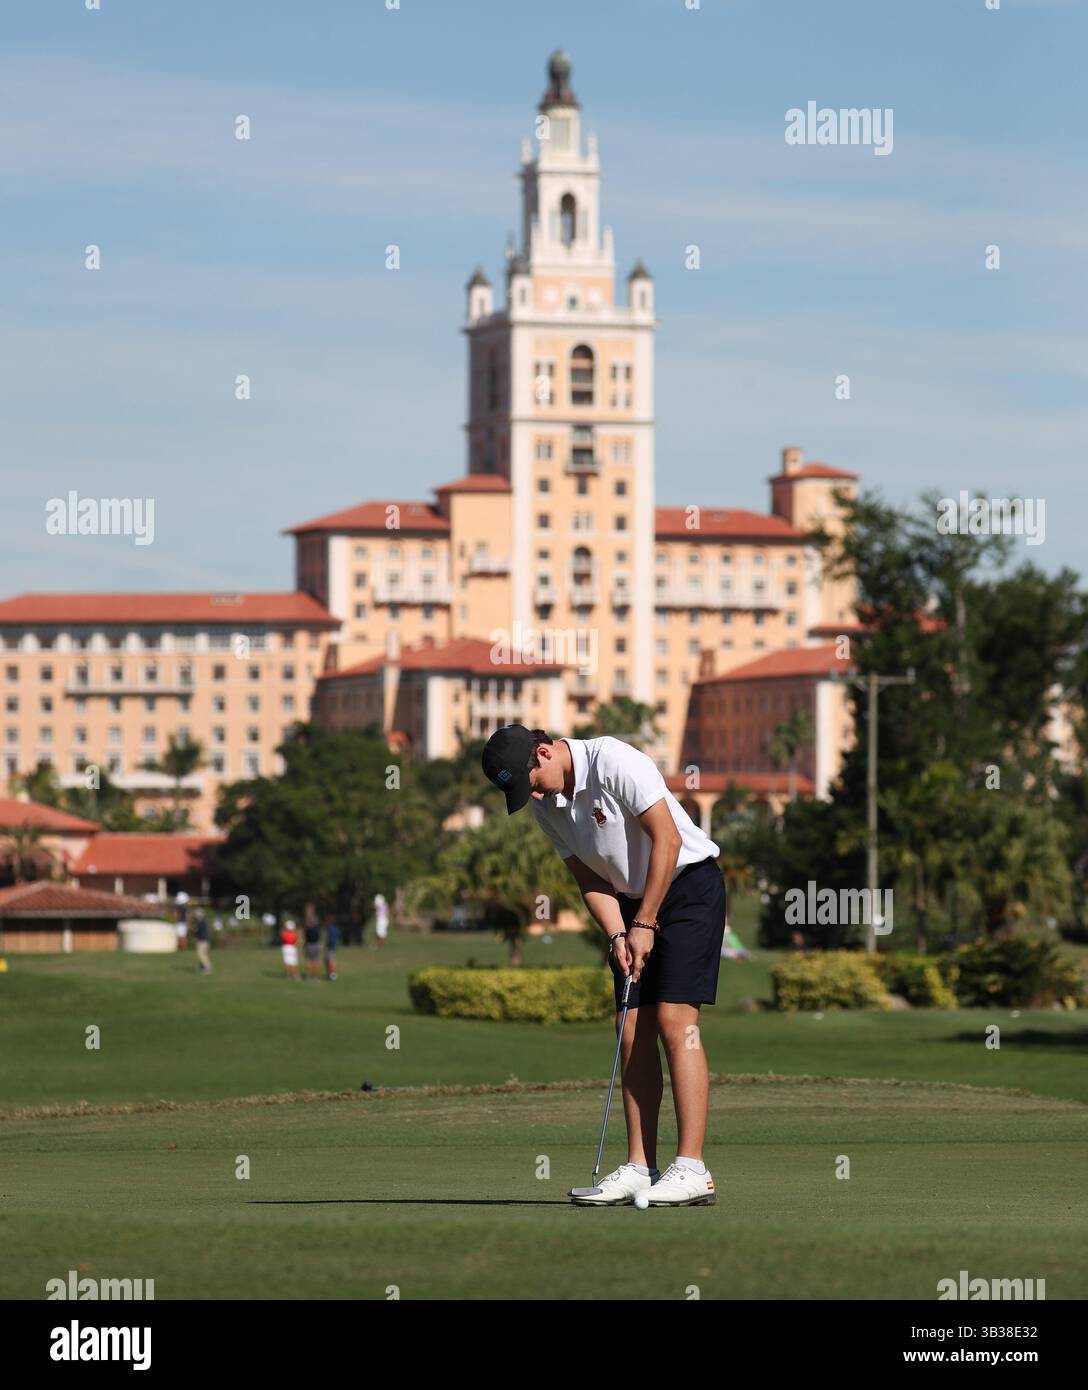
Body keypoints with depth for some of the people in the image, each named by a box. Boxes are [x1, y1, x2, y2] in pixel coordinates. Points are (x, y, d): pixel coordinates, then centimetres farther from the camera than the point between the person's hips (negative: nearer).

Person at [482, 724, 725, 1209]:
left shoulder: (614, 763, -22)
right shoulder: (544, 805, 1)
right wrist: (618, 936, -11)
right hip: (633, 902, 8)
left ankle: (691, 1171, -20)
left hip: (688, 884, -8)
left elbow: (667, 838, -23)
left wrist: (645, 924, -18)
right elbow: (590, 879, 5)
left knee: (675, 1020, -16)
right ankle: (640, 1168, 1)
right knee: (633, 1034, 0)